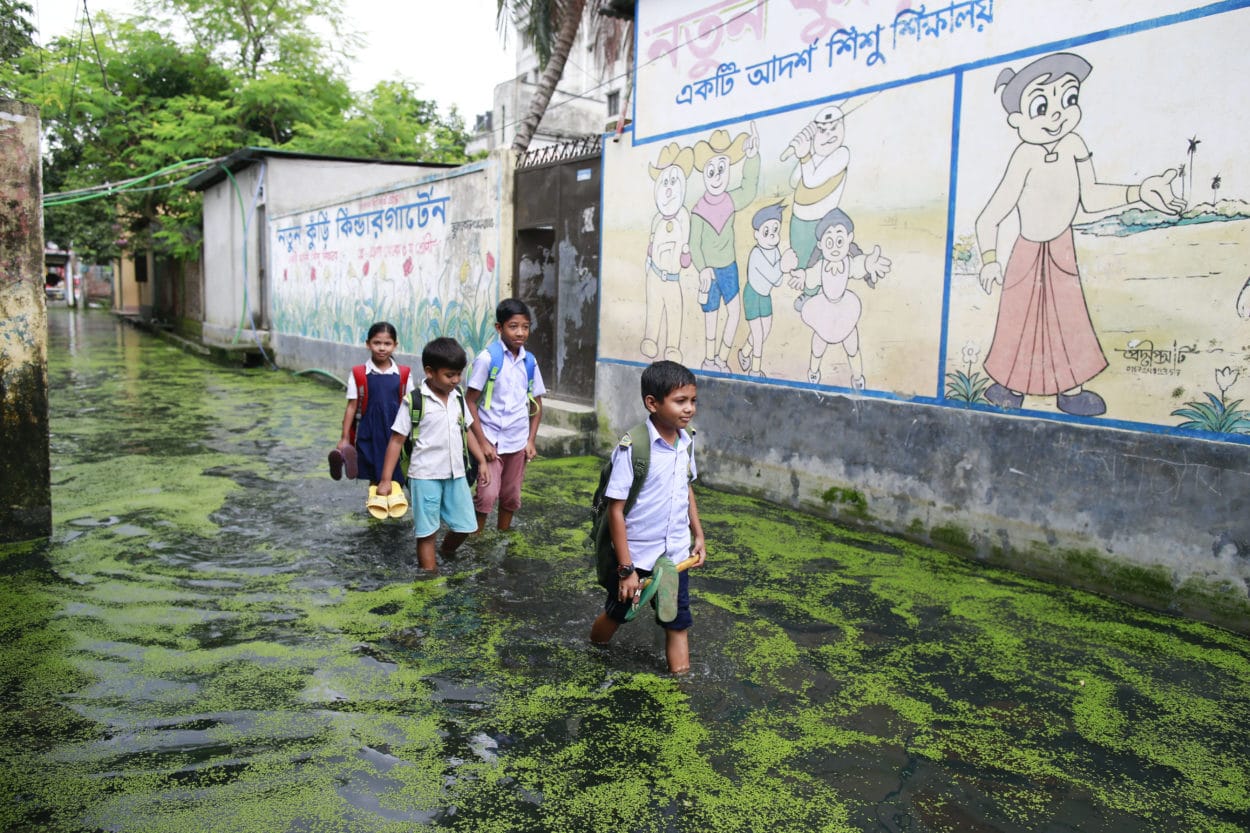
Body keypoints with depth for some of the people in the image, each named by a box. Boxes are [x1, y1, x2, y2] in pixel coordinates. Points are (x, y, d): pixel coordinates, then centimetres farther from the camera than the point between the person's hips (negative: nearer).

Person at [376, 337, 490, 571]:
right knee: (427, 532, 5)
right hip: (425, 476, -5)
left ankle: (445, 554, 39)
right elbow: (396, 440, -9)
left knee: (464, 526, 11)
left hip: (456, 474, 5)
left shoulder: (458, 397, 5)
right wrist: (386, 480, -11)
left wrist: (482, 462, 12)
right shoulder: (414, 401, -11)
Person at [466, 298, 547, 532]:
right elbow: (470, 401, -10)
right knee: (487, 494, -12)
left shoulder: (530, 362, 2)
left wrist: (531, 440, 5)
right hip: (491, 439, -4)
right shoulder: (487, 358, -11)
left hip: (518, 441, 5)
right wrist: (482, 441, -13)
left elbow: (536, 404, 11)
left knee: (511, 496, 14)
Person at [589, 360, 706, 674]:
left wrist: (698, 534, 11)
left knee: (678, 624, 11)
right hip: (636, 555, -4)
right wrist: (626, 568, -20)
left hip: (676, 554, 5)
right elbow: (616, 510, -21)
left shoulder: (686, 442, -4)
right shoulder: (632, 448, -24)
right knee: (616, 615, 18)